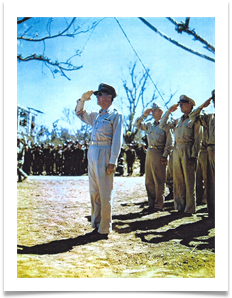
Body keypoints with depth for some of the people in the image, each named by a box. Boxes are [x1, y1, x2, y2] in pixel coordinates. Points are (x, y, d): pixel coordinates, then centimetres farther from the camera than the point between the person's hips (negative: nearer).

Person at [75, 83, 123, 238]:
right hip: (92, 152, 8)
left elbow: (117, 140, -10)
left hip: (104, 154, -8)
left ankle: (104, 230, 2)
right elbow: (80, 114, 32)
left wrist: (112, 161, -17)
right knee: (94, 192, 11)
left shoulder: (116, 115, -3)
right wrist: (83, 99, 14)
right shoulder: (96, 115, 17)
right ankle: (96, 224, 21)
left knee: (105, 194, -4)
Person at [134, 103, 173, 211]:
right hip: (149, 153, 7)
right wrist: (144, 115, 9)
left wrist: (165, 156, -13)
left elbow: (169, 142, -7)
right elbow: (137, 124, 22)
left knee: (159, 181, -2)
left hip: (158, 154, -7)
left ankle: (158, 204, 5)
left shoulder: (164, 125, -3)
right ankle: (151, 203, 19)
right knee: (149, 181, 9)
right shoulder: (149, 125, 14)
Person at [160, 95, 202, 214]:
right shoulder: (177, 121, 18)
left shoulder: (194, 120, 0)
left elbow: (197, 139, -6)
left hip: (188, 151, -6)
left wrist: (193, 155, -13)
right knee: (178, 180, 7)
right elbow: (162, 125, 21)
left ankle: (189, 208, 0)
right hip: (177, 150, 6)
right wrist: (169, 111, 15)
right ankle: (180, 205, 15)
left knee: (189, 180, -4)